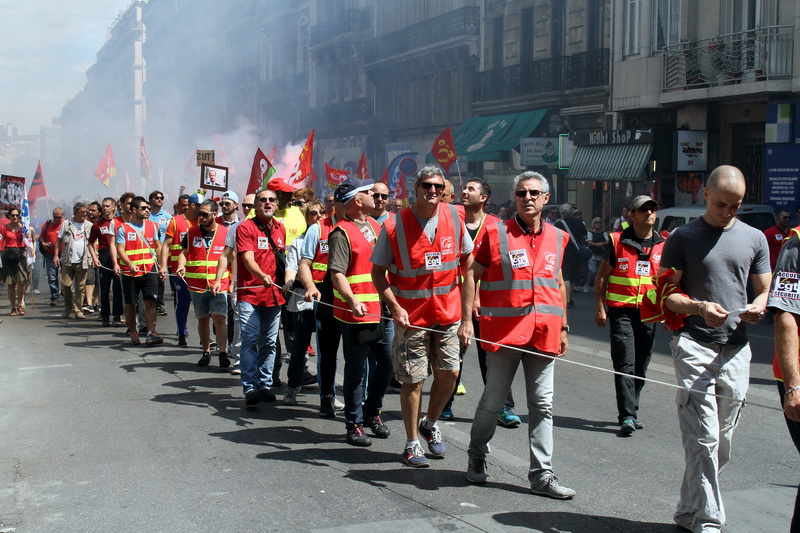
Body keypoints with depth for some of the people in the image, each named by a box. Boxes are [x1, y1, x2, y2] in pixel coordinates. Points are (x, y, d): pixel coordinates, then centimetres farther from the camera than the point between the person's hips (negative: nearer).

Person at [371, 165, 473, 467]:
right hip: (411, 315, -3)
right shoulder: (394, 226, -11)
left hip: (448, 310, 3)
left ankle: (431, 423, 33)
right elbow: (378, 272, -5)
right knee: (413, 380, 2)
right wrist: (395, 307, -15)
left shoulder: (453, 218, -1)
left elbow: (467, 258, 13)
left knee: (449, 373, 6)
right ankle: (412, 443, 17)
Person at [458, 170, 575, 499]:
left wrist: (563, 327, 17)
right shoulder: (496, 234, -2)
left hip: (543, 333, 4)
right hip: (503, 331, -3)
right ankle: (476, 457, 29)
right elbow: (472, 275, -1)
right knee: (493, 400, 7)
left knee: (542, 405, 5)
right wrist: (466, 320, -9)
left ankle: (542, 475, 11)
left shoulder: (557, 238, 11)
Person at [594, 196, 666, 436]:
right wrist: (600, 308, -3)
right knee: (625, 364, -9)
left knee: (640, 367, 11)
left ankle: (629, 411, 24)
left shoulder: (663, 245, 7)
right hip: (621, 311, -3)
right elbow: (602, 276, 3)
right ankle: (628, 416, -9)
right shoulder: (618, 241, -1)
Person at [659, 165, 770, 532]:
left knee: (722, 441, 9)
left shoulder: (754, 238, 12)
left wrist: (758, 307, -8)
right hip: (694, 346, -4)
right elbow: (666, 295, 0)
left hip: (736, 349, 4)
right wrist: (700, 307, -19)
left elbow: (765, 290, 17)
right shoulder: (683, 237, 2)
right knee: (703, 439, -10)